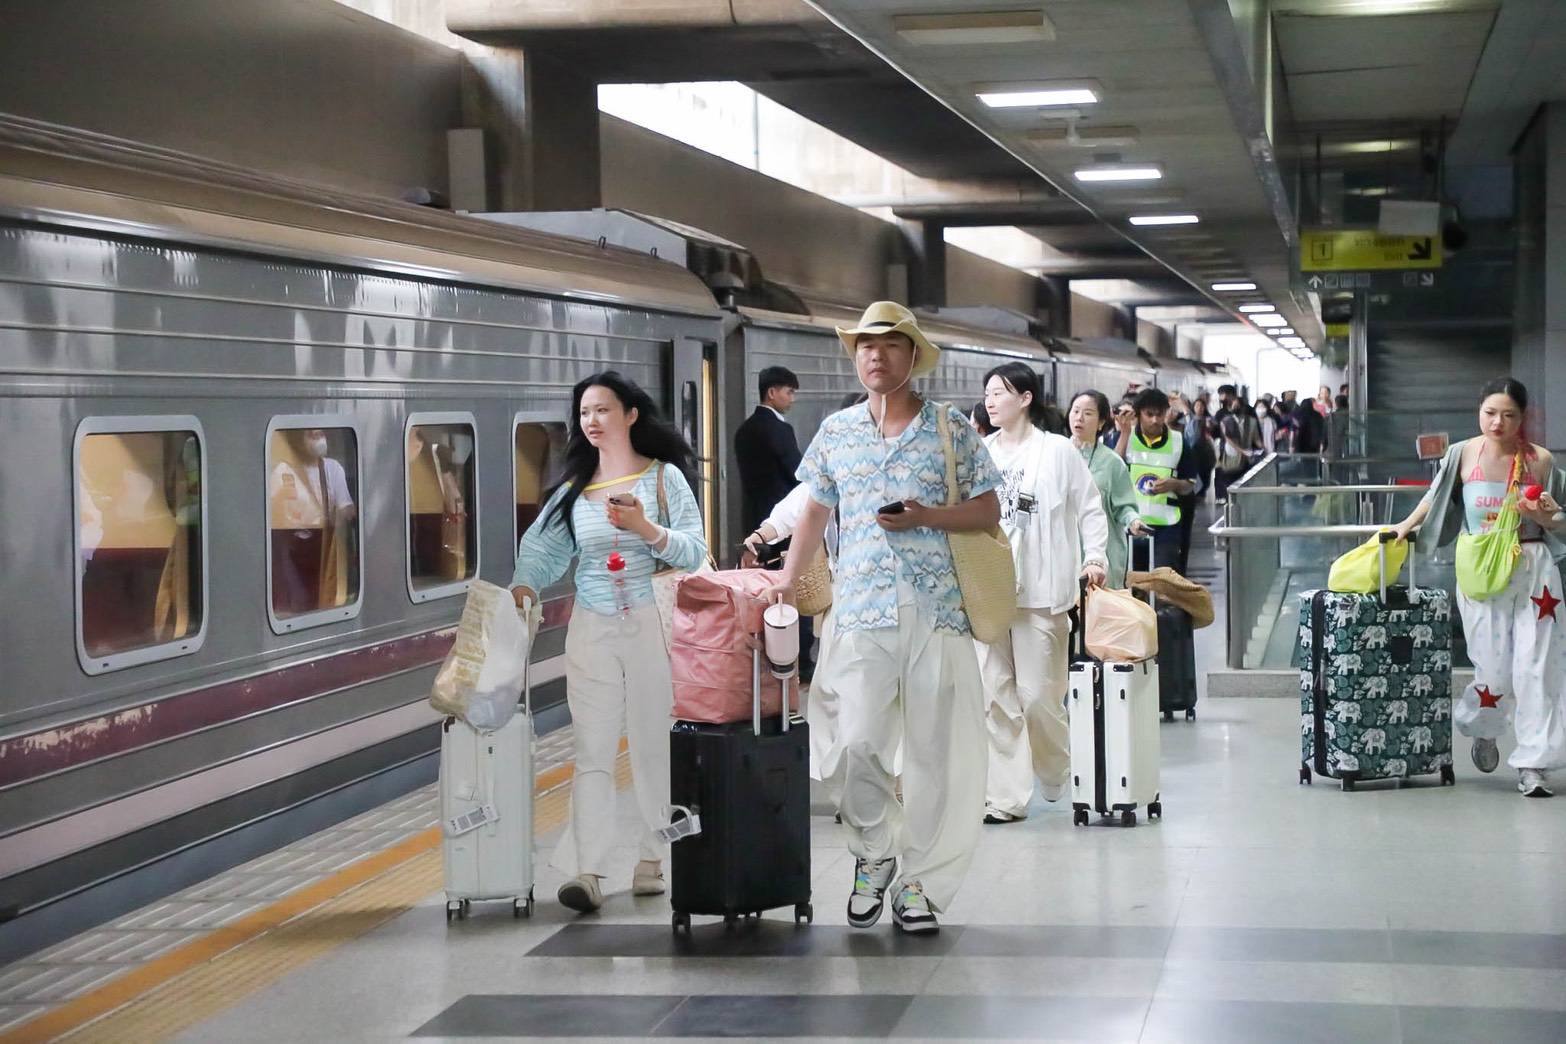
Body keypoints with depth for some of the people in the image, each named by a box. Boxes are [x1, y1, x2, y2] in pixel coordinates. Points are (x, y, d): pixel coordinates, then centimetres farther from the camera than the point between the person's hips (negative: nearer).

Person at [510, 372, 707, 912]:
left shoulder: (663, 476, 2)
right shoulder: (574, 487, 12)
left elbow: (694, 551, -4)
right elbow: (541, 546, 6)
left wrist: (646, 528, -19)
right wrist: (525, 585, -13)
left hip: (651, 625, -2)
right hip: (591, 629, 2)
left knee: (654, 746, 4)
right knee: (592, 752, -5)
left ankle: (653, 859, 15)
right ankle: (586, 871, -12)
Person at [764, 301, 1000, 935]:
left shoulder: (951, 428, 5)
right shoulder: (836, 432, 12)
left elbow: (988, 511, 6)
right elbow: (816, 508, 24)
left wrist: (927, 517, -10)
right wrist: (789, 578, 22)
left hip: (937, 611, -1)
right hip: (861, 613, 1)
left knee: (934, 750, 1)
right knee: (857, 745, -11)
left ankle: (918, 879, 11)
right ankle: (874, 853, 13)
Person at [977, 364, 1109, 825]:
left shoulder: (1057, 450, 1)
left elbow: (1090, 507, 5)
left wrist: (1094, 556, -7)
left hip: (1040, 590, -3)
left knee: (1038, 695, -2)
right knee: (994, 695, -1)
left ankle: (1062, 779, 23)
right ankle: (1006, 797, 3)